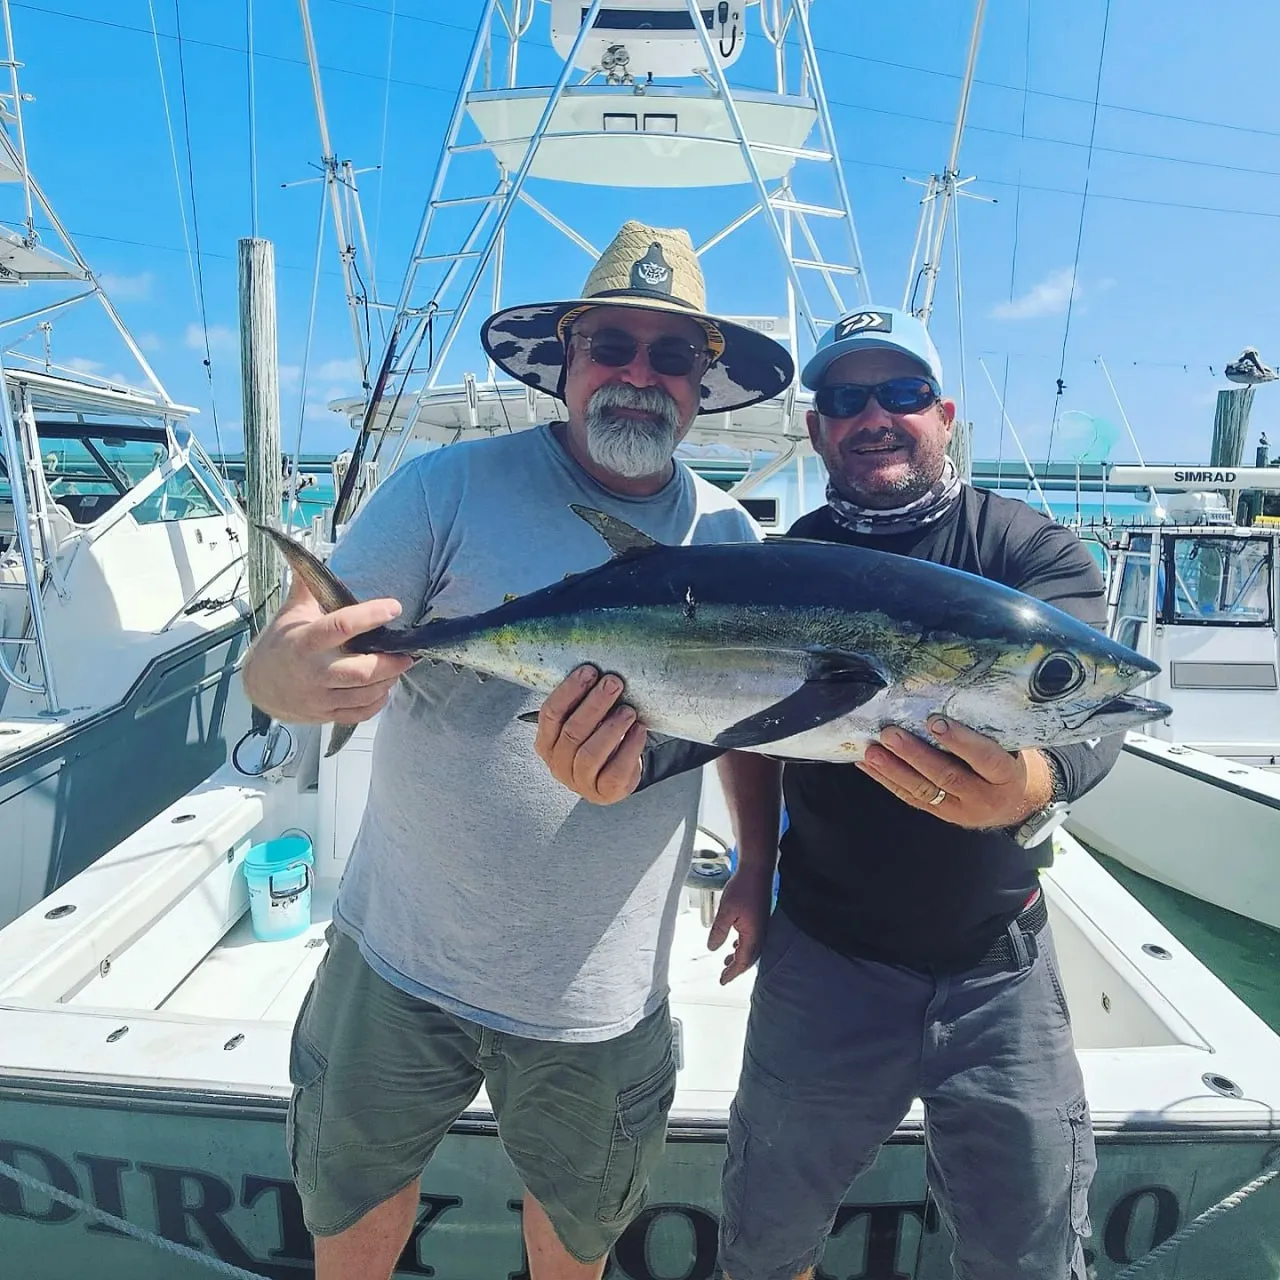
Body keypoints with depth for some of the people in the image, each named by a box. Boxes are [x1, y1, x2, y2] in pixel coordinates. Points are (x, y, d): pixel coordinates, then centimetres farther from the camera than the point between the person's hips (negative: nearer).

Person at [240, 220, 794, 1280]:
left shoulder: (727, 536, -2)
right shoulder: (451, 488, -12)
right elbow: (270, 662, -14)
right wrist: (299, 676, -36)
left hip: (604, 997, 3)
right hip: (399, 964, -1)